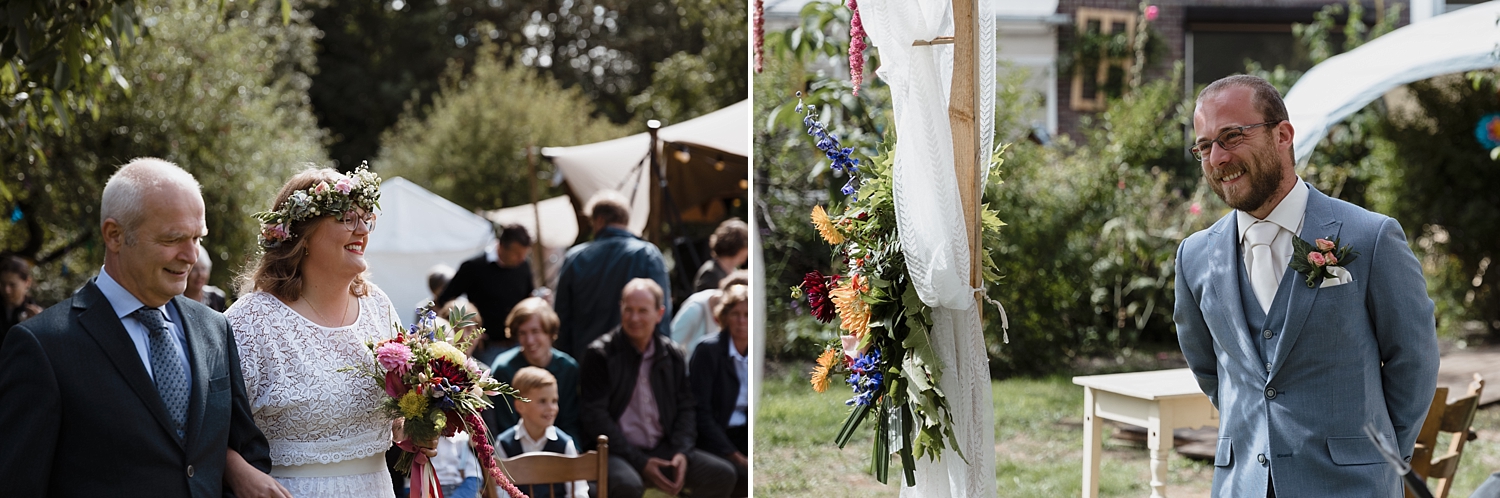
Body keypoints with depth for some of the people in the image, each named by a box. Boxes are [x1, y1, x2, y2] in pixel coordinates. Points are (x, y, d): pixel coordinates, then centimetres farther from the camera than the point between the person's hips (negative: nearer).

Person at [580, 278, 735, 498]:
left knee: (723, 474, -13)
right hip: (617, 453, -5)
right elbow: (595, 417, -8)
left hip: (662, 449, 5)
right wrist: (639, 462, -15)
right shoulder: (599, 354, -4)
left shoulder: (672, 355, 11)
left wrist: (682, 452, -7)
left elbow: (686, 408, 13)